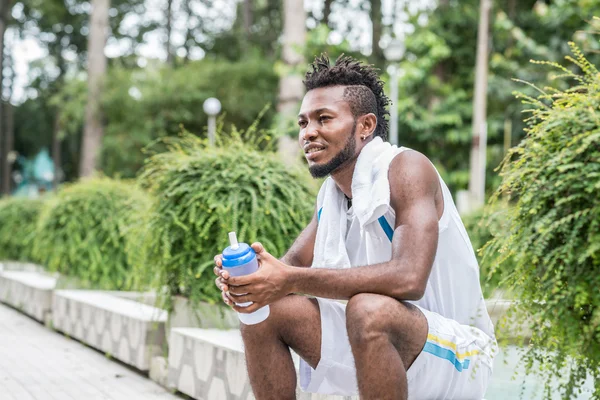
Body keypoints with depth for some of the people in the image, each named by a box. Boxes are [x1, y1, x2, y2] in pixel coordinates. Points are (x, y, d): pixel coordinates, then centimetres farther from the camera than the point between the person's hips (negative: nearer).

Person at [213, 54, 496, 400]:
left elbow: (408, 277, -32)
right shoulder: (332, 191, 7)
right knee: (264, 310, -3)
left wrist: (292, 281, -33)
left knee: (368, 309, -36)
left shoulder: (406, 169, -18)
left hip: (454, 354, -8)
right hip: (377, 342, 8)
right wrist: (247, 272, -19)